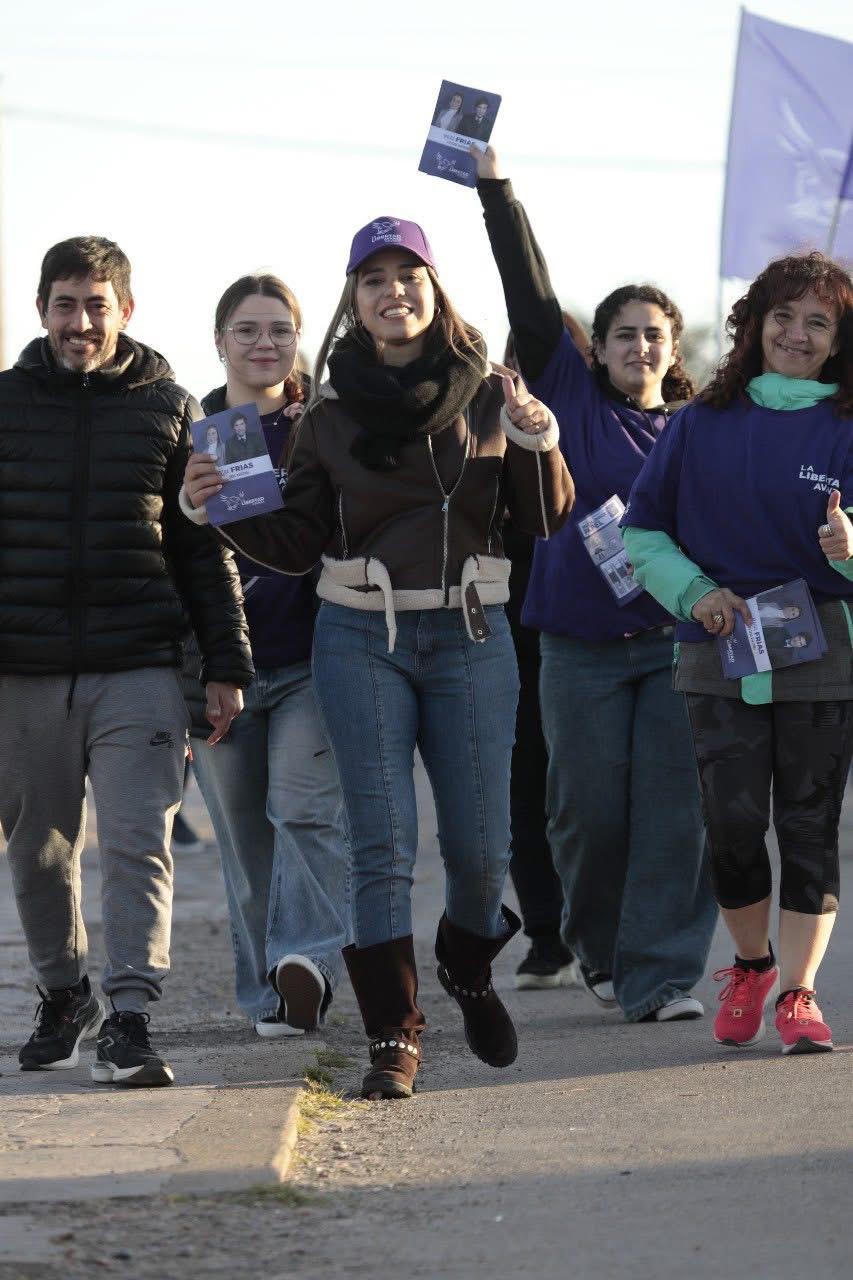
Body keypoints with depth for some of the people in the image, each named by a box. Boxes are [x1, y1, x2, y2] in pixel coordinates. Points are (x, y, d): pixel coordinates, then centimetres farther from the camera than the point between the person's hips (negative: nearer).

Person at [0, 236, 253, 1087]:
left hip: (138, 671, -1)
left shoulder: (168, 410, 7)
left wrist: (226, 666, 6)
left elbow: (205, 549, 10)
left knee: (138, 845, -11)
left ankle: (128, 1018, -12)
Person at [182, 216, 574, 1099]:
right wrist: (217, 510, -9)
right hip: (361, 640, 0)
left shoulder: (488, 397, 4)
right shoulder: (331, 414, 5)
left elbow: (546, 522, 5)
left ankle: (467, 968, 32)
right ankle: (394, 1036, -2)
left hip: (471, 637, 0)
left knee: (480, 846, 1)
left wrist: (539, 451, -13)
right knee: (382, 843, -6)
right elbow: (299, 545, 6)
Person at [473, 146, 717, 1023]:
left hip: (678, 642, 1)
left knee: (675, 811, -8)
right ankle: (598, 949, 24)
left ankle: (660, 975, -6)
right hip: (584, 643, -1)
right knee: (591, 811, 1)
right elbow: (531, 299, 0)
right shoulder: (573, 399, 7)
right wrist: (494, 190, -7)